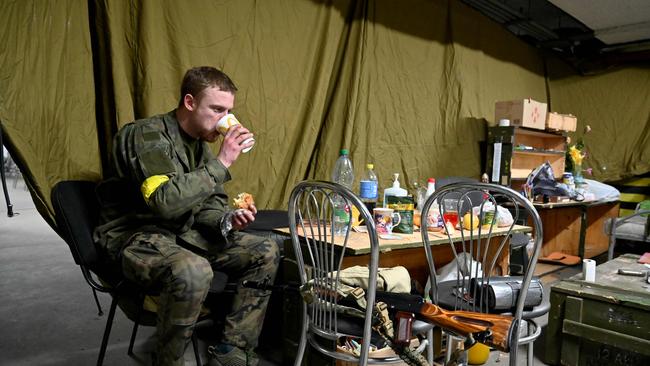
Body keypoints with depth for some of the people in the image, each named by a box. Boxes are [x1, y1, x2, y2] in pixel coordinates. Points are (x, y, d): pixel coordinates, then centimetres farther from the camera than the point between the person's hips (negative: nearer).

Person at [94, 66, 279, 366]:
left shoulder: (201, 142, 9)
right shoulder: (147, 135, -17)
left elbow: (207, 204, 12)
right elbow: (166, 202, -31)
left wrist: (227, 220, -12)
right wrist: (221, 162, -26)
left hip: (184, 232, 8)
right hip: (137, 236, -8)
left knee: (265, 252, -4)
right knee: (193, 271, -39)